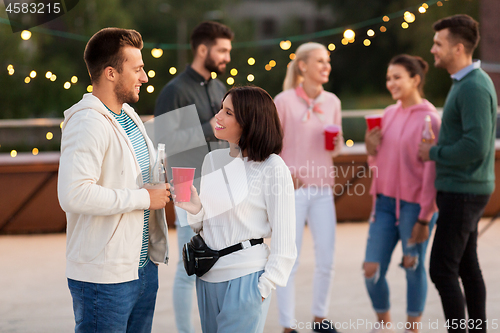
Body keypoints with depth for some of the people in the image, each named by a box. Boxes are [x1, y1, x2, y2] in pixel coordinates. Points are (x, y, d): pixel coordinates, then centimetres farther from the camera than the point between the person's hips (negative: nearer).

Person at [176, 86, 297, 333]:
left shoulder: (272, 169, -11)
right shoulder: (213, 159, 8)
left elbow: (284, 241, -9)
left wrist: (264, 287, -10)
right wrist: (195, 209, -5)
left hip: (245, 276, -6)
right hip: (208, 275, 6)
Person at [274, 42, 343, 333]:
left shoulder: (332, 102, 8)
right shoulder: (284, 101, -6)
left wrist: (336, 143, -6)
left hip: (323, 189, 5)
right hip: (292, 189, -5)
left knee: (327, 259, 6)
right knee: (289, 261, -1)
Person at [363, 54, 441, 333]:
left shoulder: (429, 119, -10)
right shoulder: (389, 114, 10)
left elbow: (432, 172, -12)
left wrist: (424, 218, -14)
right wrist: (371, 150, -2)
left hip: (414, 205, -6)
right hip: (385, 203, 6)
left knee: (413, 268, 4)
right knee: (372, 269, 4)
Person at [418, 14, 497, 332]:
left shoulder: (474, 87, -19)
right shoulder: (467, 82, 12)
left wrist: (434, 153, -13)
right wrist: (441, 149, 10)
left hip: (463, 192, -10)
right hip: (463, 189, 10)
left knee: (442, 269, -8)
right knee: (467, 266, 14)